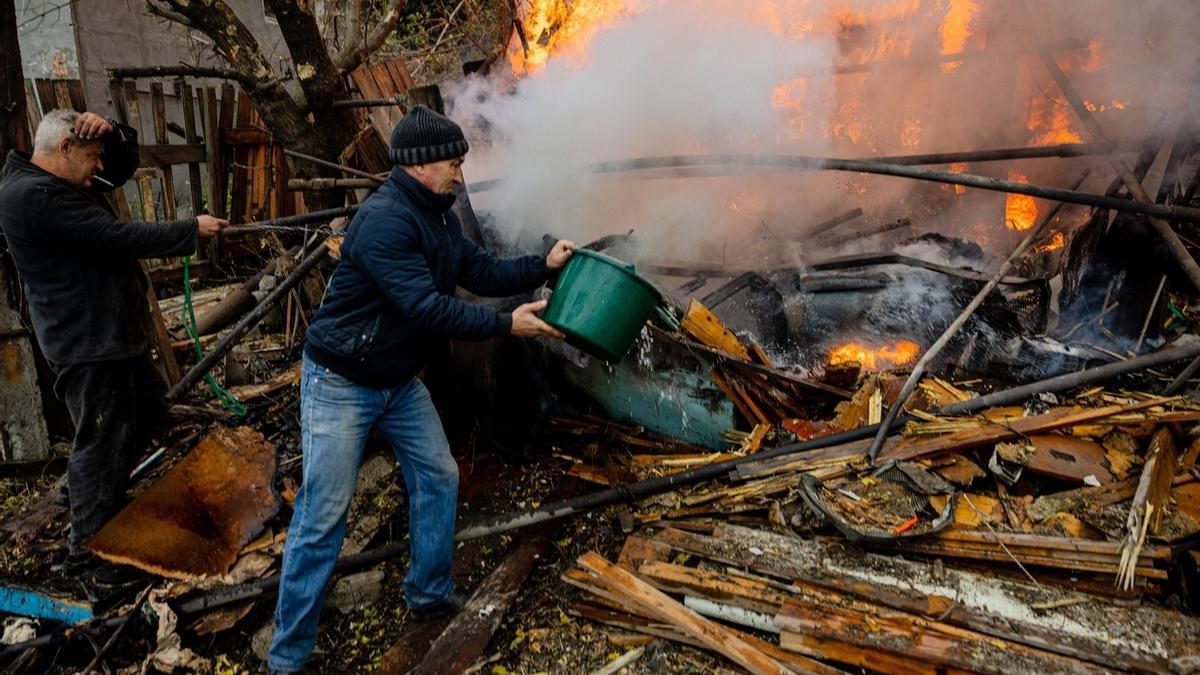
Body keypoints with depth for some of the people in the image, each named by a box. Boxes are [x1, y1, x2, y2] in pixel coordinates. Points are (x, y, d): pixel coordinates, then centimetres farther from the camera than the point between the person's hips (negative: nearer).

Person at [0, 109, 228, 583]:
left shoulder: (61, 182, 11)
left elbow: (124, 167, 18)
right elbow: (119, 237, -24)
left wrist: (111, 132, -3)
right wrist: (192, 229, -15)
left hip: (115, 331, 11)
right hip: (88, 344, -11)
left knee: (149, 409, 24)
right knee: (101, 443, -1)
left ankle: (107, 498, 41)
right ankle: (87, 549, 15)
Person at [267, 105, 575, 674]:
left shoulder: (438, 218, 6)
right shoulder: (384, 220, -26)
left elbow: (482, 273, 7)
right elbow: (425, 307, -30)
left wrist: (543, 266, -4)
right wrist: (506, 324, -25)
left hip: (399, 380, 9)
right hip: (340, 384, -9)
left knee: (439, 477, 13)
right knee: (323, 518, -4)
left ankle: (429, 594, 32)